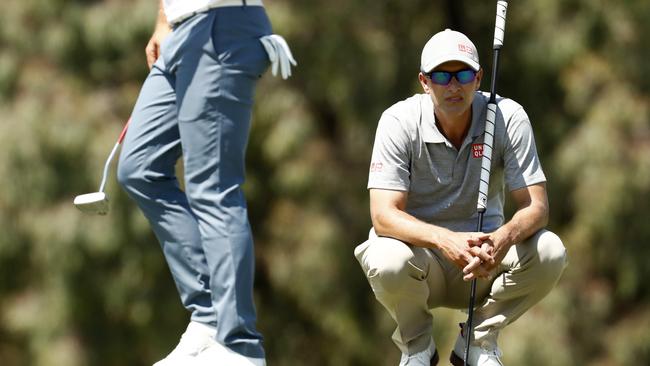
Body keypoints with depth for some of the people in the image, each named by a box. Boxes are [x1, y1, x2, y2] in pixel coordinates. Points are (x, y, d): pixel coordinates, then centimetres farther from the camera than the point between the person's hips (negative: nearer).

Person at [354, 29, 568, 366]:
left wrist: (503, 238, -41)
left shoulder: (508, 117, -11)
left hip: (484, 252, 2)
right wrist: (445, 239, -44)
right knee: (387, 260, -37)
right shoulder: (398, 122, -16)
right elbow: (383, 215, -24)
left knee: (550, 252, -27)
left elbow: (536, 206, -16)